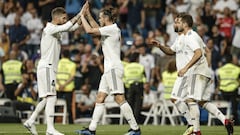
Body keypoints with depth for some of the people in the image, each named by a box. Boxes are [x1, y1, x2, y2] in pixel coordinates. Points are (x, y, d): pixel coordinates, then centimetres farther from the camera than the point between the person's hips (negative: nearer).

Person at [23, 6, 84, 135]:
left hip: (50, 68, 10)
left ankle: (30, 122, 19)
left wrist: (82, 16, 5)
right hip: (46, 67, -10)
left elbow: (72, 27, 18)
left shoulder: (56, 29, 15)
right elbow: (66, 27, -25)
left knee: (47, 98, 14)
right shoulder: (49, 29, -13)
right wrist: (79, 15, -18)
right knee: (51, 97, -14)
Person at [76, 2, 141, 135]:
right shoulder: (111, 29, 17)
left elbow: (89, 30, -15)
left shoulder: (112, 29, -12)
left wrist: (82, 16, -1)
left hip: (114, 68, -10)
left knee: (119, 98, -13)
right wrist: (87, 14, 27)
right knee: (100, 98, 7)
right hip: (109, 69, 10)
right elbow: (96, 28, 34)